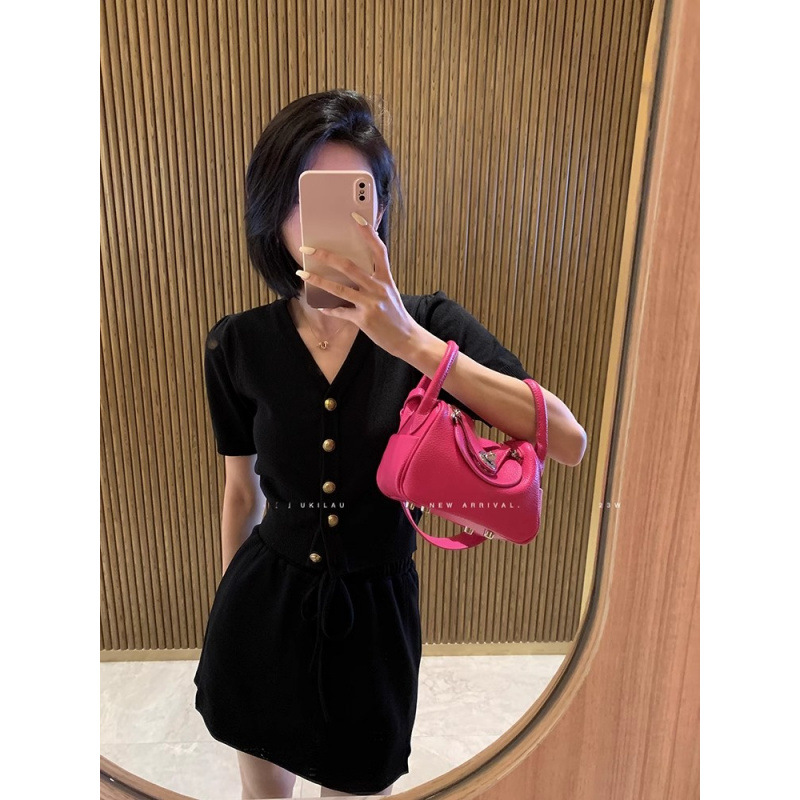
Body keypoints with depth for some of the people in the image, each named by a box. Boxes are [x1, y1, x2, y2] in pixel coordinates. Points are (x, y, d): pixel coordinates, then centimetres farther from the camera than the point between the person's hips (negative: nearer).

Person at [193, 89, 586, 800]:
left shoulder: (430, 326, -14)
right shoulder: (237, 345, -10)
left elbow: (568, 441, -26)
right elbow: (242, 489, 2)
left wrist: (413, 341, -35)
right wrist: (231, 603, 14)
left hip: (372, 613, -1)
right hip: (260, 604, 2)